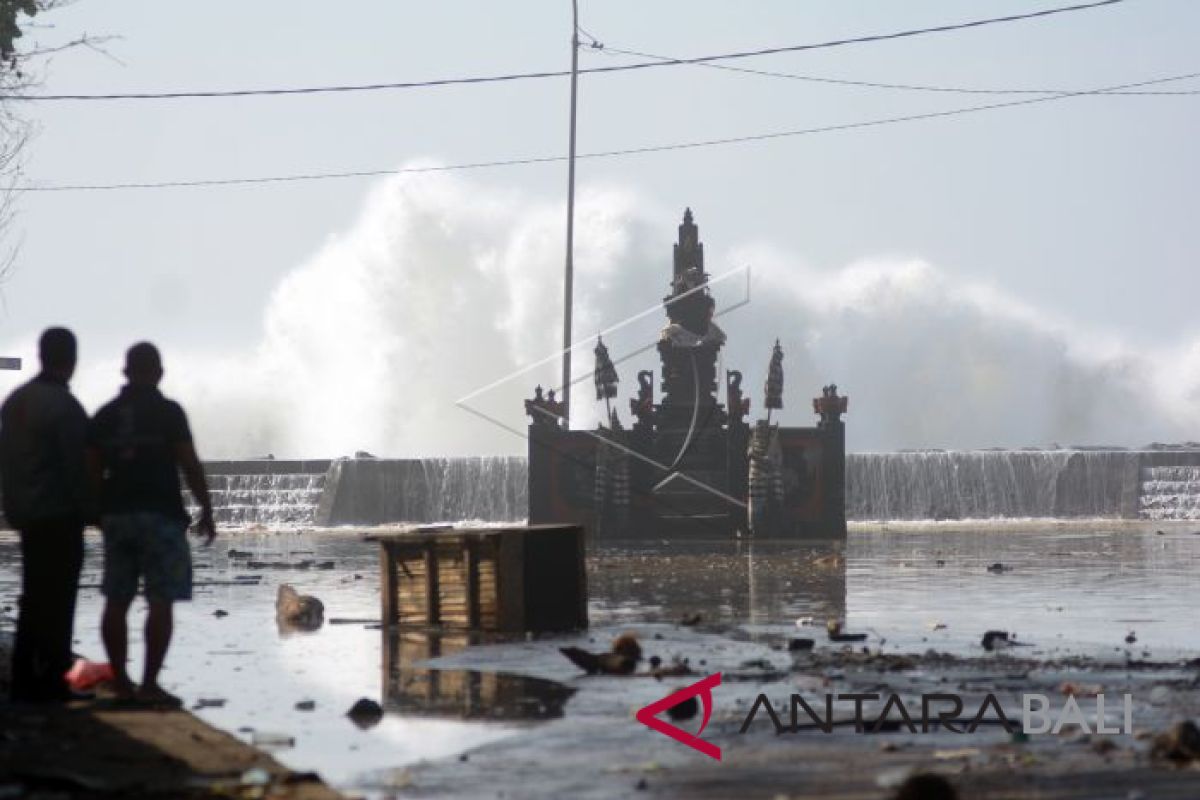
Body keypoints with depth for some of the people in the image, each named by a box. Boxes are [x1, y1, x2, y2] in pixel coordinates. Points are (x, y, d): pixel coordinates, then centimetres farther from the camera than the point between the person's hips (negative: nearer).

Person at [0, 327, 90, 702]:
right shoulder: (64, 405, -15)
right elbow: (78, 465, -17)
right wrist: (88, 511, -9)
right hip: (60, 516, -8)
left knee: (34, 599, 13)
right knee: (57, 601, -4)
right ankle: (51, 681, -5)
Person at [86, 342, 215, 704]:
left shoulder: (105, 416, 8)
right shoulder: (168, 412, -5)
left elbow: (93, 471, 6)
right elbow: (190, 465, -8)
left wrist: (101, 514, 17)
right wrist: (207, 511, 0)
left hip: (117, 515, 5)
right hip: (161, 515, -5)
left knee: (117, 601, 9)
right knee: (161, 602, -5)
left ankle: (121, 681, 10)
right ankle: (150, 684, -11)